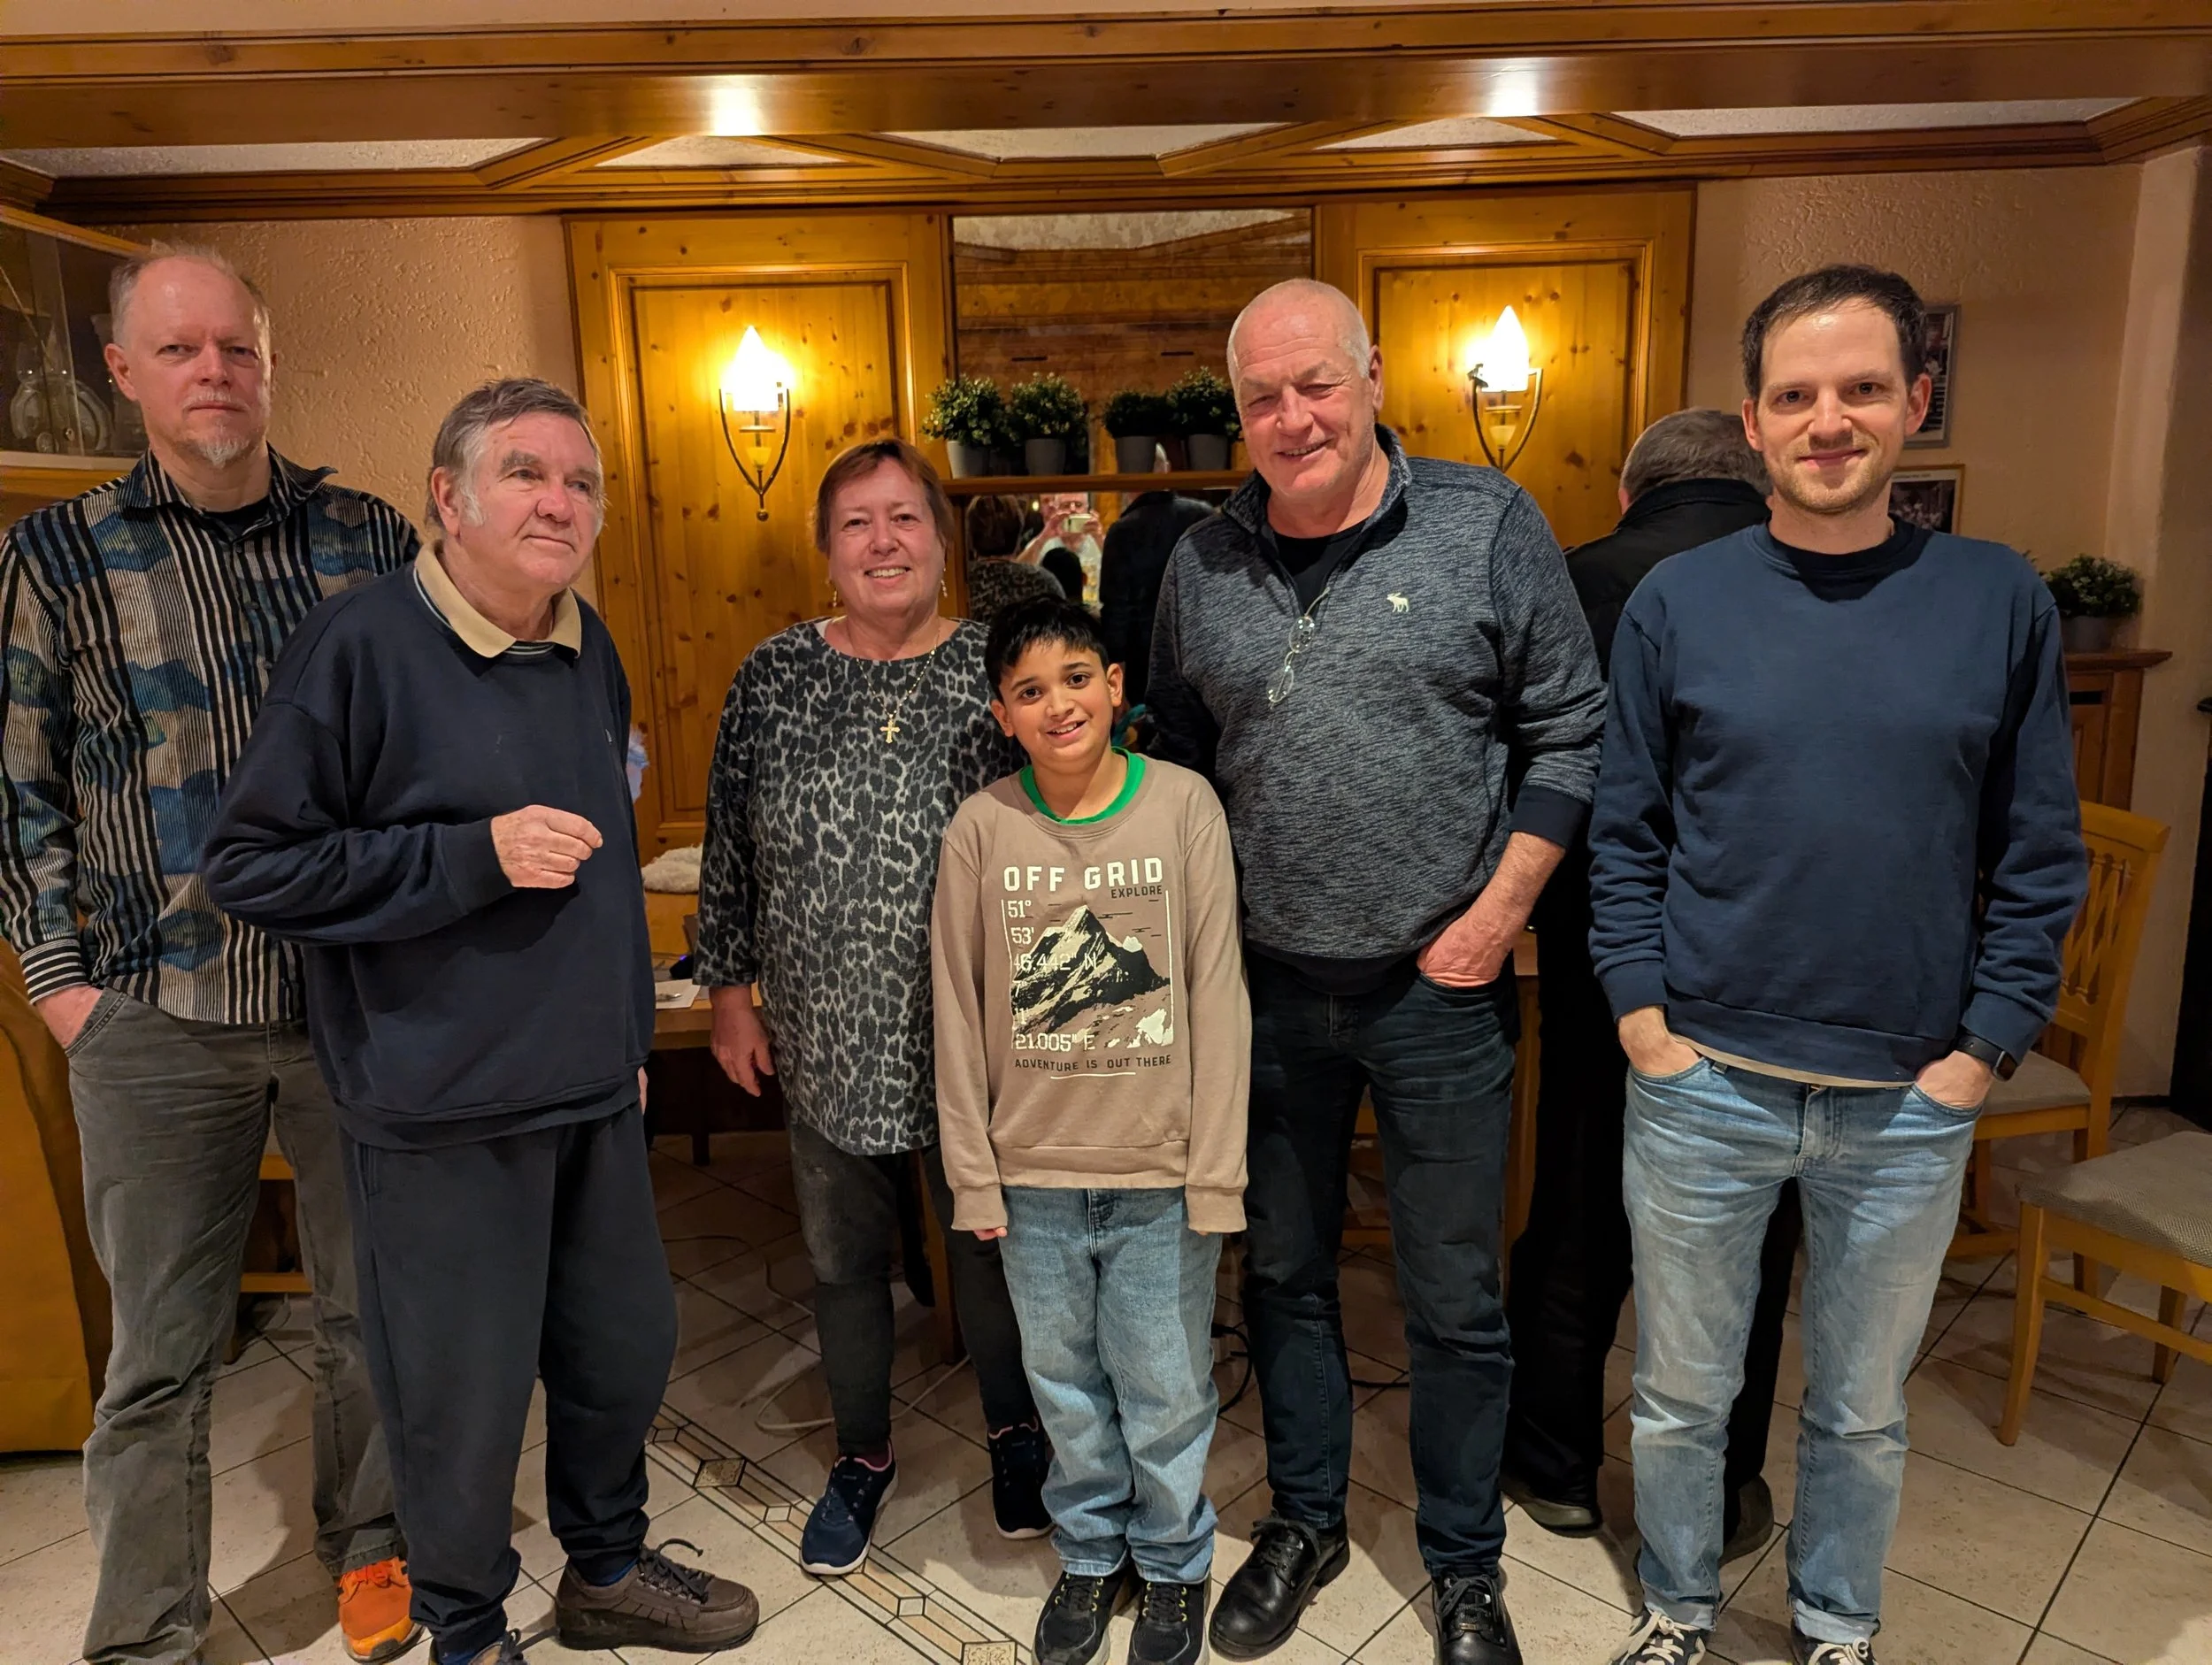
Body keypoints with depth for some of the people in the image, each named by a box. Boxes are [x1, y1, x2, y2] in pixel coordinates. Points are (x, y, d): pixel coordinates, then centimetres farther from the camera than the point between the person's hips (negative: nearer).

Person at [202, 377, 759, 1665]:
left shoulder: (588, 647, 8)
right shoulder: (362, 644, -13)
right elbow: (255, 866, -12)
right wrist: (475, 854, -22)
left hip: (592, 1090, 7)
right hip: (445, 1111, -6)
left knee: (627, 1351, 18)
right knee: (466, 1401, 8)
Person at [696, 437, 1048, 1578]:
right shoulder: (773, 675, -1)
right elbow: (729, 846, 6)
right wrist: (729, 988, 6)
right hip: (825, 1041, 2)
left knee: (989, 1238, 16)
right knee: (842, 1256, 17)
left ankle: (1013, 1430, 42)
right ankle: (863, 1454, 41)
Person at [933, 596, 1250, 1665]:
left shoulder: (1183, 804, -8)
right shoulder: (981, 828, -5)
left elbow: (1216, 994, -7)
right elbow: (958, 1012, 0)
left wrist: (1215, 1171, -7)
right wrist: (973, 1172, 1)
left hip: (1160, 1174, -1)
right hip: (1034, 1174, 2)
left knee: (1166, 1391, 13)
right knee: (1065, 1385, 18)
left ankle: (1173, 1563, 39)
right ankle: (1089, 1554, 43)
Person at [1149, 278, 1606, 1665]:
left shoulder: (1489, 526, -6)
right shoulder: (1203, 564, 3)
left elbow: (1568, 731, -4)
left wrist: (1501, 909, -10)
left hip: (1439, 988, -3)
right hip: (1268, 988, 3)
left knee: (1456, 1301, 12)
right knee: (1284, 1271, 18)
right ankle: (1305, 1522, 41)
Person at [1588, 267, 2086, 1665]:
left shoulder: (2001, 601, -1)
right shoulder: (1677, 602, -3)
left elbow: (2041, 856, 1)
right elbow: (1625, 830, 0)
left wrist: (1987, 1043, -4)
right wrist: (1642, 1008, -7)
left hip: (1912, 1098, 1)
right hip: (1704, 1080, 0)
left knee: (1865, 1406, 19)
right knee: (1683, 1390, 15)